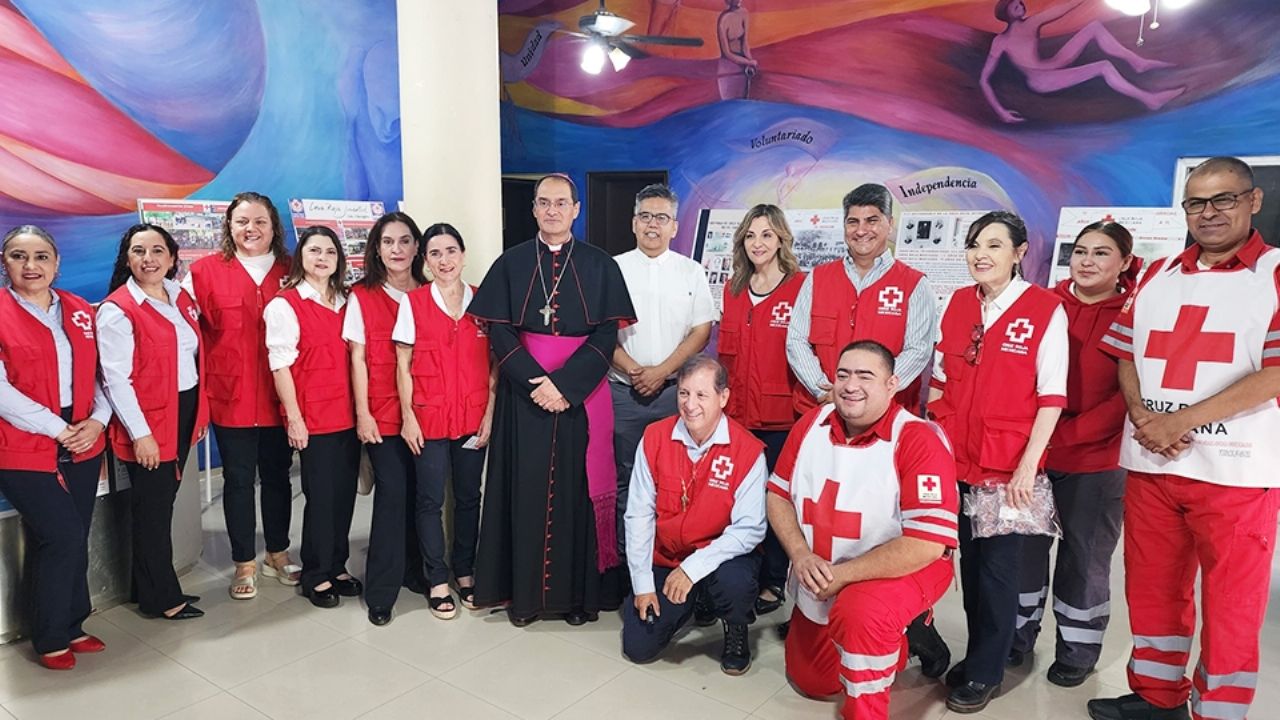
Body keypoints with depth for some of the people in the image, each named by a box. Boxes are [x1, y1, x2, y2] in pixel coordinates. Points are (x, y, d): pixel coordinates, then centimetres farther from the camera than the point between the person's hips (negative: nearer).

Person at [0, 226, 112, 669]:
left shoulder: (80, 312, 8)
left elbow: (98, 374, 10)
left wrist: (97, 419, -6)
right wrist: (58, 429, -14)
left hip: (82, 447, 5)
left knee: (73, 541, 11)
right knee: (63, 538, -7)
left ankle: (71, 625, 28)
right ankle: (50, 639, 12)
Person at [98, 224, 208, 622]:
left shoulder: (181, 297, 8)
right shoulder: (117, 310, -13)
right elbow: (115, 379, -17)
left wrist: (201, 412, 13)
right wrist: (140, 433, -19)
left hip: (184, 415, 7)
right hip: (147, 424, -7)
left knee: (164, 503, 16)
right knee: (153, 510, 4)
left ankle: (158, 587, 29)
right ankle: (162, 598, 17)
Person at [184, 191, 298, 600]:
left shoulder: (290, 273, 4)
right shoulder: (205, 271, -1)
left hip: (279, 396, 2)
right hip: (231, 396, -2)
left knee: (277, 475, 13)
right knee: (239, 479, 7)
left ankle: (277, 554, 29)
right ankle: (245, 564, 21)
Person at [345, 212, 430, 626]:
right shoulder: (362, 296, 3)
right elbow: (357, 358, 1)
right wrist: (362, 413, -5)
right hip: (382, 413, -2)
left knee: (419, 491, 6)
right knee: (392, 493, -7)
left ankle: (415, 571, 24)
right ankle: (381, 591, 4)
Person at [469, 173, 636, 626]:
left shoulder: (600, 266, 4)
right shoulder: (511, 264, 6)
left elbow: (606, 336, -3)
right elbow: (499, 332, 0)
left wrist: (565, 383, -15)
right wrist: (536, 382, -13)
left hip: (581, 395, 0)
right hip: (523, 394, 1)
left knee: (578, 490, 3)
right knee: (525, 490, 3)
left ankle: (579, 592, 14)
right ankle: (524, 592, 14)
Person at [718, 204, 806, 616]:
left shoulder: (801, 287, -5)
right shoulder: (734, 290, 12)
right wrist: (723, 401, 13)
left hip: (780, 415, -5)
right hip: (737, 413, 5)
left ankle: (773, 582, 20)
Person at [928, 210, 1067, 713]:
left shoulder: (1046, 310, -8)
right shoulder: (956, 303, 6)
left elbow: (1052, 397, -9)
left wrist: (1028, 465, -13)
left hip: (1009, 463, -4)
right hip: (956, 457, 4)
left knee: (997, 565, 7)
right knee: (970, 559, 14)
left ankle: (985, 671, 23)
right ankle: (977, 656, 32)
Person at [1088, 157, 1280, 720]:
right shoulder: (1157, 276, 14)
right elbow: (1126, 356, 12)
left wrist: (1183, 419, -16)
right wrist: (1143, 417, -6)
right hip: (1149, 463, 5)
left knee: (1232, 602, 5)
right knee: (1151, 587, 14)